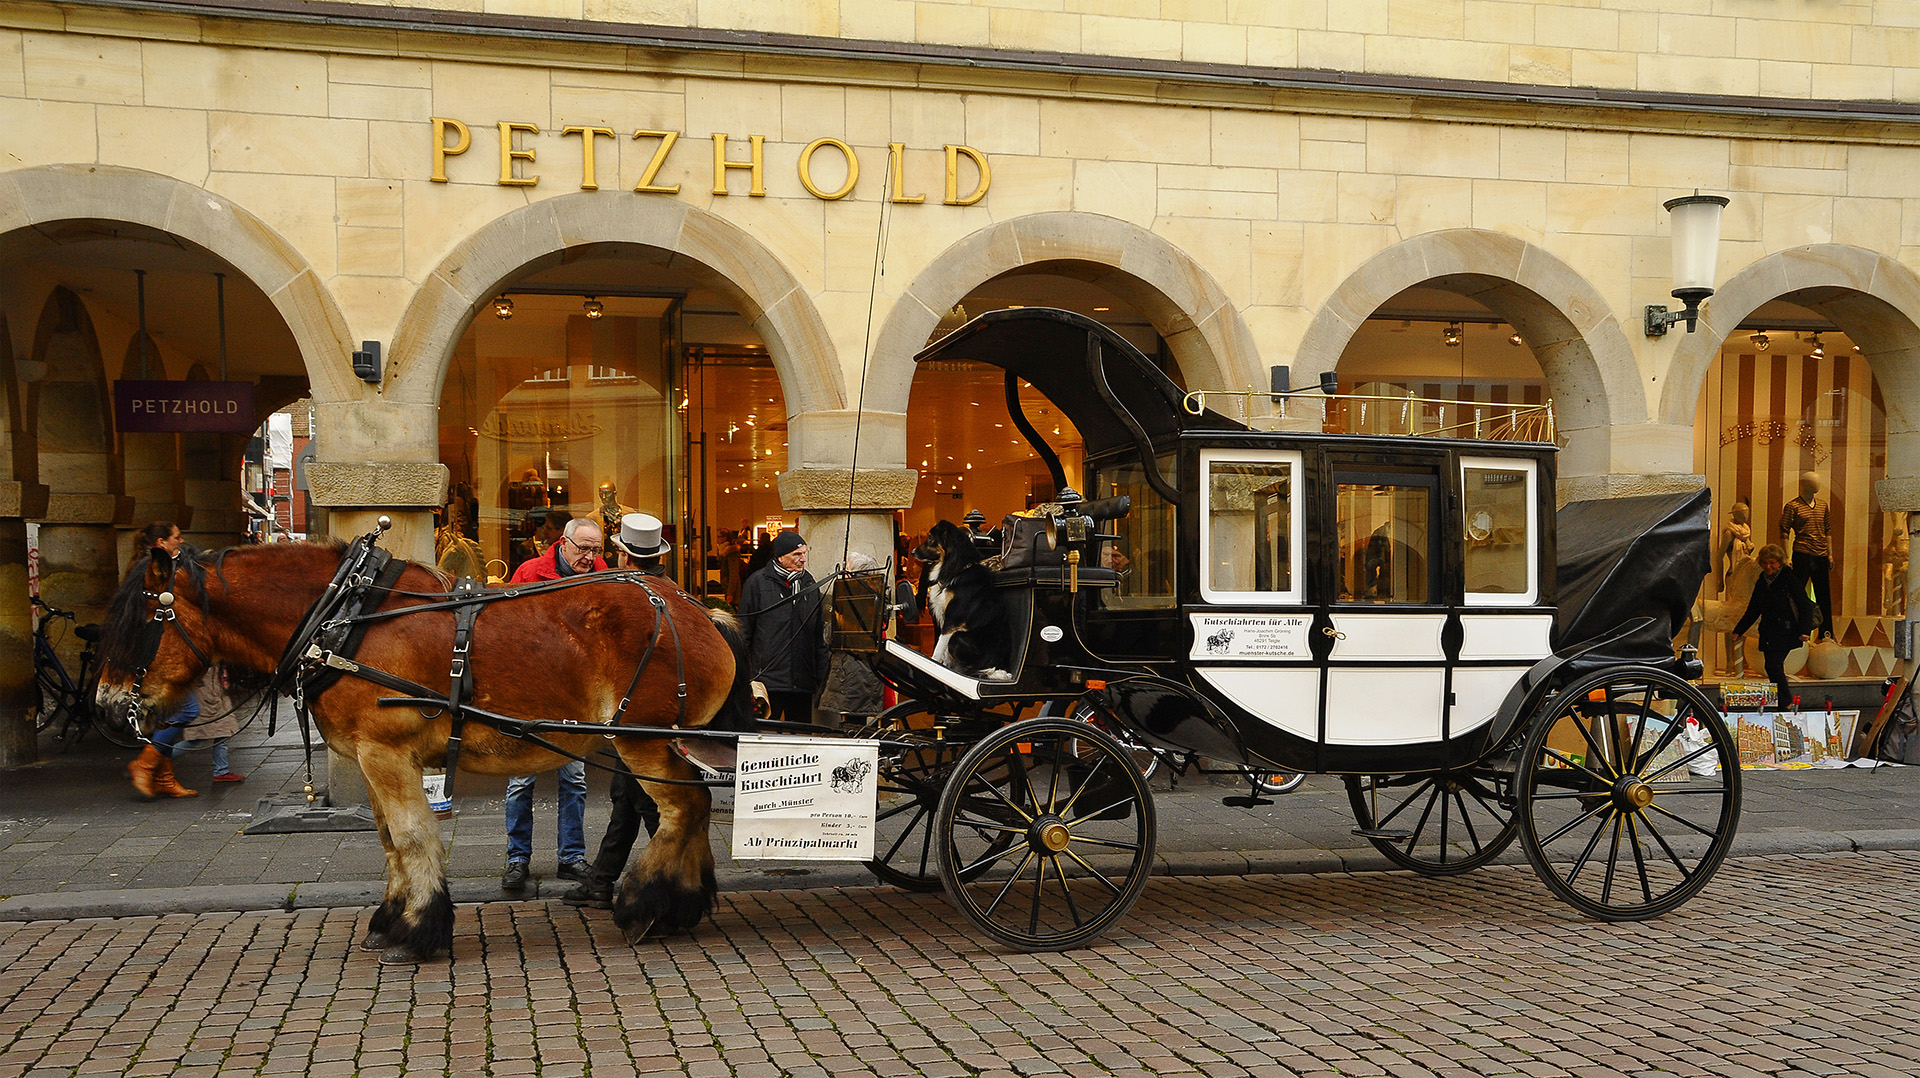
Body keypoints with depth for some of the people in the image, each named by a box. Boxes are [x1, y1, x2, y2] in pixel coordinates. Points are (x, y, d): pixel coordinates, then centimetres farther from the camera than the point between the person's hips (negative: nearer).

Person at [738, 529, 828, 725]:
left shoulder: (808, 582, 13)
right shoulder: (757, 583, 0)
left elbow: (819, 631, 18)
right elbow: (744, 629, 2)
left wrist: (821, 672, 13)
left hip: (803, 679, 4)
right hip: (769, 679, -4)